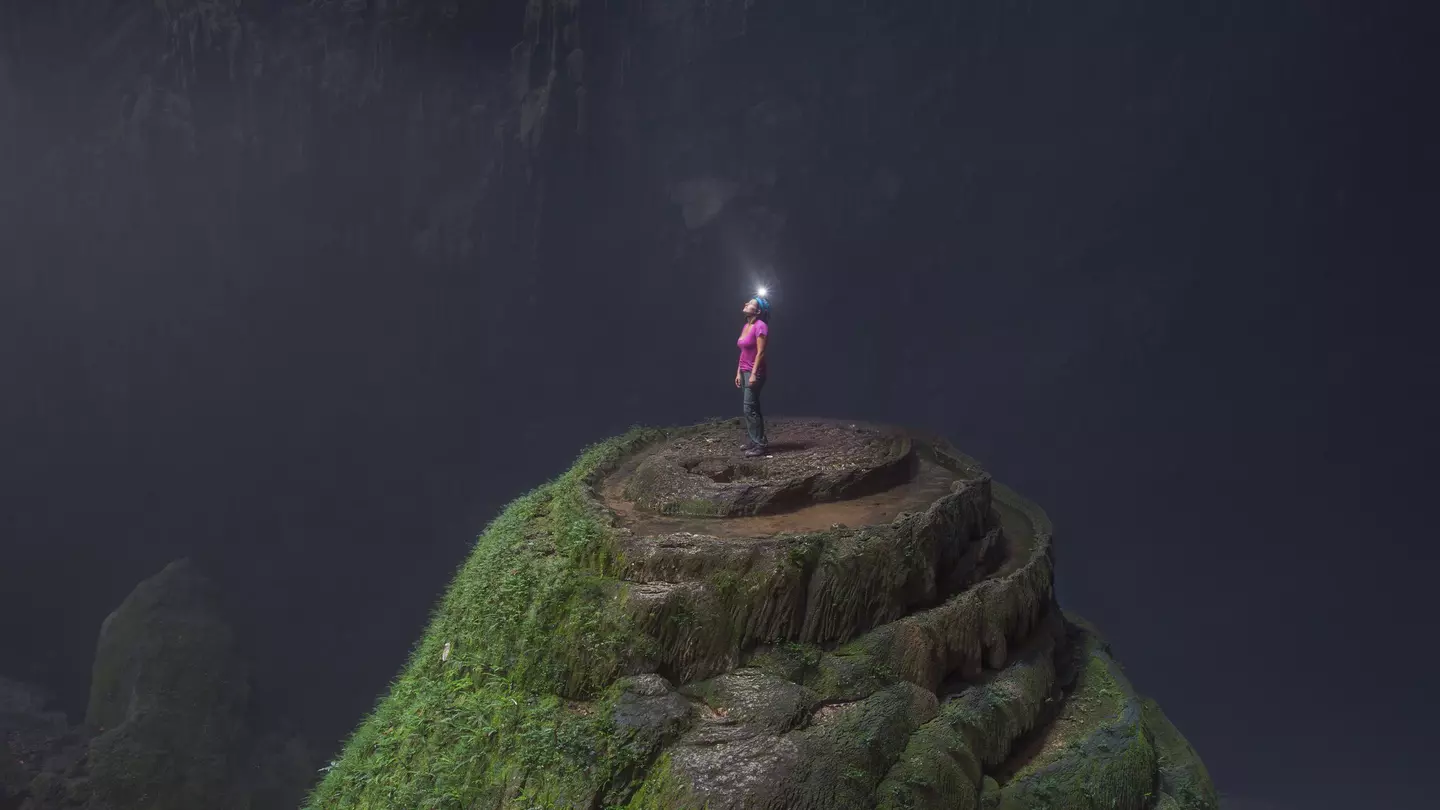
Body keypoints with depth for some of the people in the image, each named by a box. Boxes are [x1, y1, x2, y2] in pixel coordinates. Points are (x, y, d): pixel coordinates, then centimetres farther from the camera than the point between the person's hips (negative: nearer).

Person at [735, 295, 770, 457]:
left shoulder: (760, 326, -15)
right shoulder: (746, 326, 11)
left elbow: (760, 352, -19)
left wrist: (753, 374, -22)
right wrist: (739, 372, 13)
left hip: (754, 372, -9)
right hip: (745, 372, 9)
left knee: (750, 408, -10)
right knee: (752, 407, 12)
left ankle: (760, 444, -7)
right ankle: (757, 440, 18)